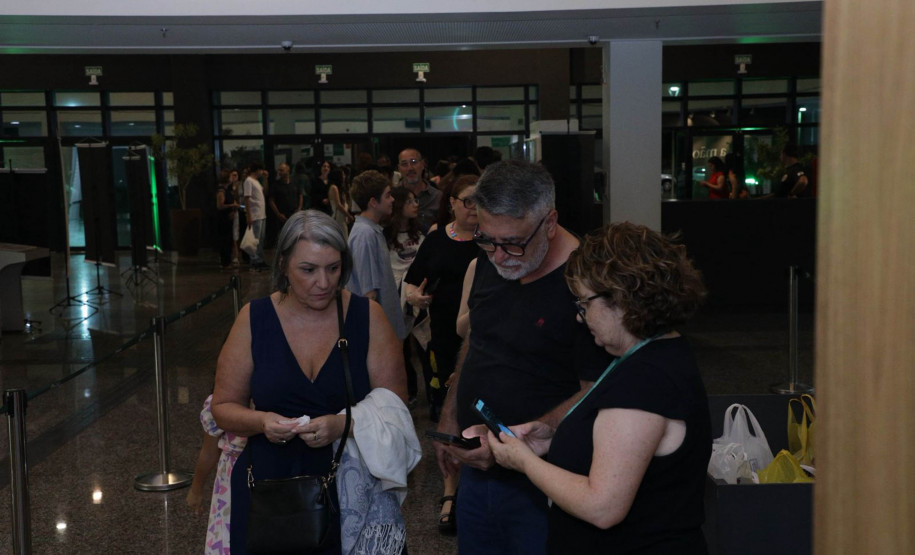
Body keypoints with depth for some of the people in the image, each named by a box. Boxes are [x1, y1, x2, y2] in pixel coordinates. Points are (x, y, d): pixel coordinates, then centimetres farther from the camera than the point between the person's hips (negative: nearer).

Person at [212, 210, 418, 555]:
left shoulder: (367, 316, -4)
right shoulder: (253, 319, -3)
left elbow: (392, 405, -7)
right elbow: (224, 408, 3)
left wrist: (343, 425, -24)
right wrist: (261, 422, -18)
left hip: (352, 485, 0)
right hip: (271, 485, 1)